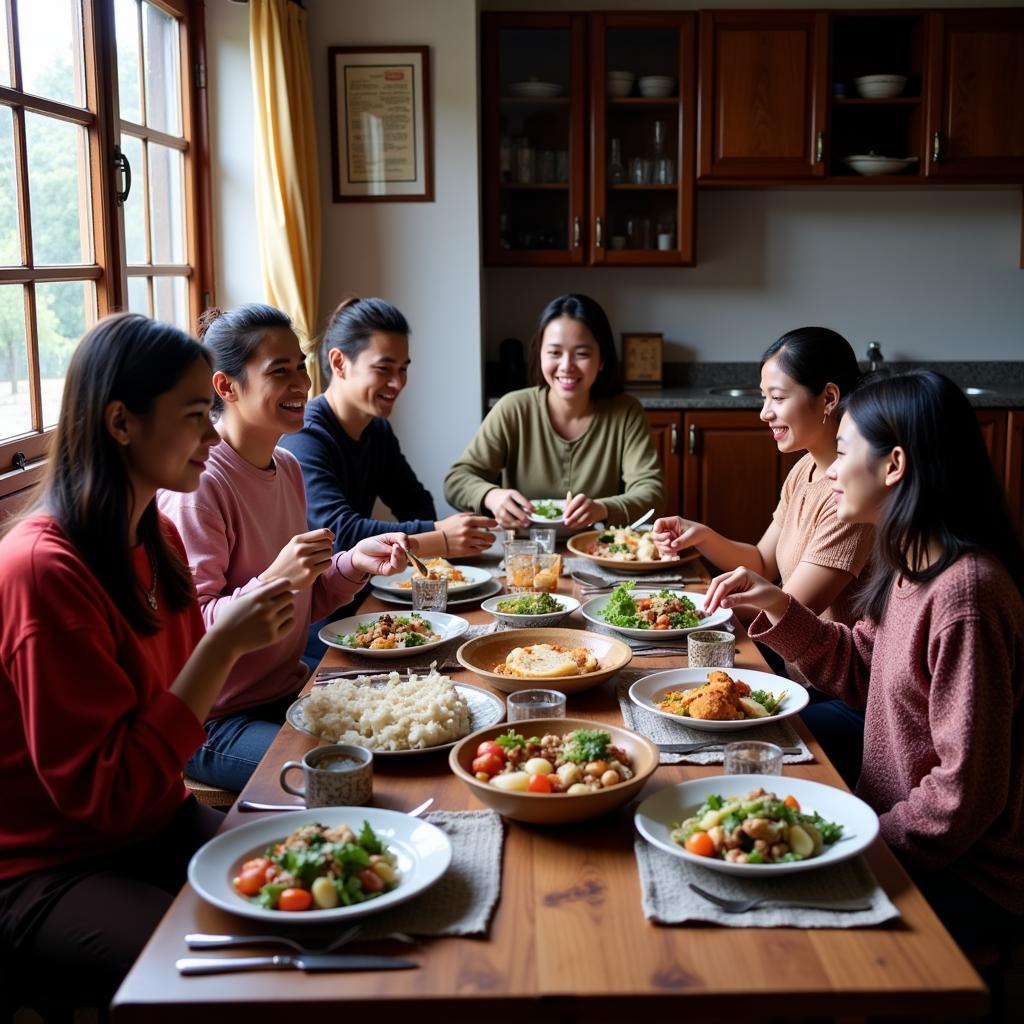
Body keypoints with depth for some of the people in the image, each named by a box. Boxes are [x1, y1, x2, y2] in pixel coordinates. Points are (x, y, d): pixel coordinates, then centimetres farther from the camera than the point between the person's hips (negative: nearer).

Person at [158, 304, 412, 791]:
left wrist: (355, 563, -3)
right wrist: (275, 581, -35)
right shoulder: (198, 484, -20)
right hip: (215, 721, -8)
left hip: (288, 691, 8)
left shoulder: (287, 467, 7)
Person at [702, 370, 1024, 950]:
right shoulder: (911, 567, 2)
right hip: (895, 827, 8)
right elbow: (861, 673, 13)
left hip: (965, 878, -8)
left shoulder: (964, 592, -28)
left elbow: (967, 792, -26)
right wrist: (778, 606, 0)